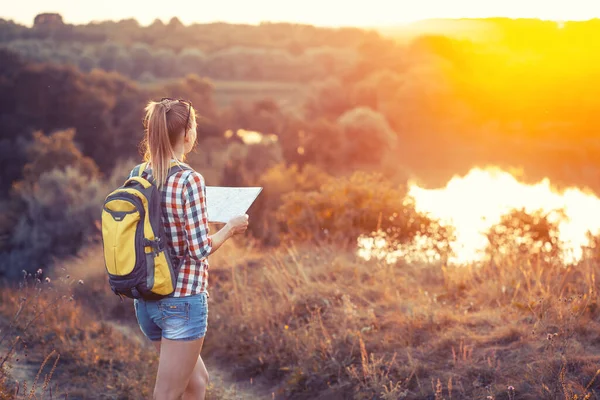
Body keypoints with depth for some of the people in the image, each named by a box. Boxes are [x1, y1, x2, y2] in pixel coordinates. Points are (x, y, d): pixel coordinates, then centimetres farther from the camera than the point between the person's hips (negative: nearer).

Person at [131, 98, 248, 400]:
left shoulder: (137, 176, 3)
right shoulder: (189, 180, -18)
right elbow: (199, 250, -17)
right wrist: (231, 227, -1)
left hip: (146, 299, 7)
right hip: (182, 301, -7)